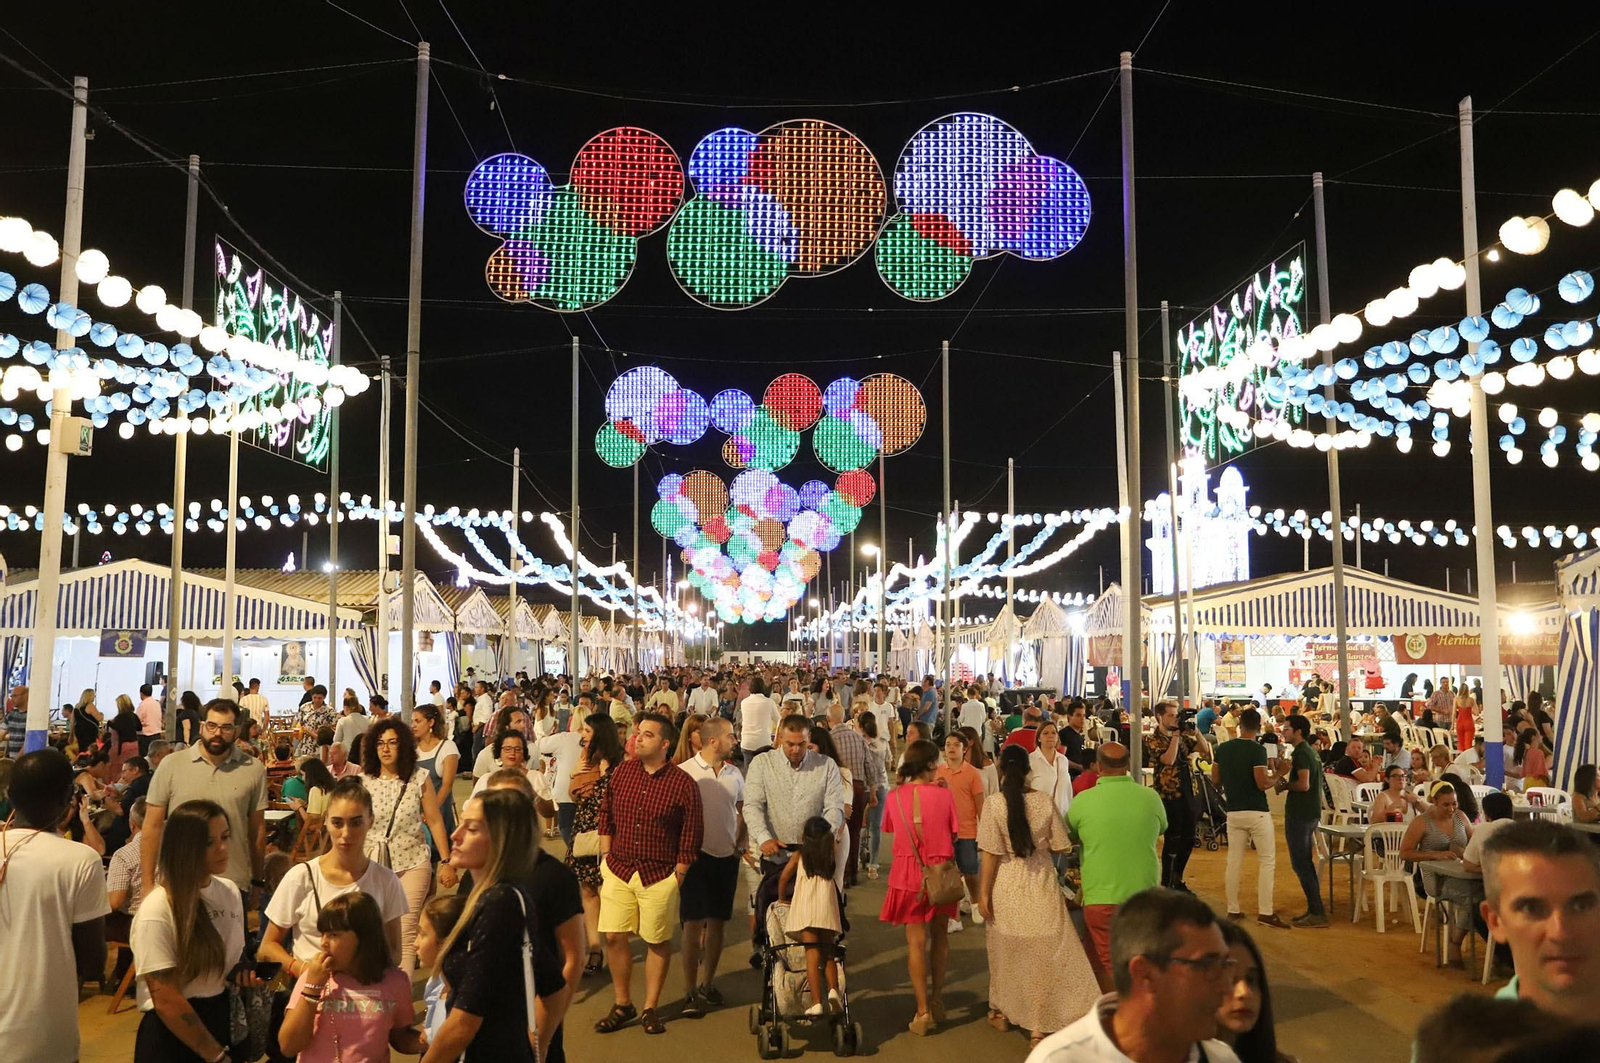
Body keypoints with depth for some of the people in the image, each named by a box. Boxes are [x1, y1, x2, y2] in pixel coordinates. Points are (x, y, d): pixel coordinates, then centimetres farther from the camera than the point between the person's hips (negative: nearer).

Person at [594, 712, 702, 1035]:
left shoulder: (683, 784, -11)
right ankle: (622, 1005, 22)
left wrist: (678, 875, -6)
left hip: (659, 875, -3)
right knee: (614, 937, 4)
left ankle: (650, 1009, 24)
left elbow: (691, 836, -6)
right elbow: (605, 816, 10)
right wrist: (606, 857, 6)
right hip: (618, 869, 3)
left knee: (658, 942, 7)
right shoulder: (621, 771, 1)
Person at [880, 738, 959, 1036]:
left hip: (908, 872, 0)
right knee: (939, 935, 18)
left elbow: (891, 831, 7)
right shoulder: (944, 795, -11)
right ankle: (937, 1000, 29)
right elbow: (953, 835, -2)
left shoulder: (895, 797, -5)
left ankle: (923, 1011, 2)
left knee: (916, 941, 5)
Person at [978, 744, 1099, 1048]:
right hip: (1041, 884, 0)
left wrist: (983, 892, -4)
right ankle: (1038, 1026, 12)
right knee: (1043, 952, 8)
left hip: (1007, 885, 0)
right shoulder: (1045, 800, -9)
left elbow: (991, 853, -13)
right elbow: (1061, 846, -2)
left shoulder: (993, 803, -14)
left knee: (1006, 951, 18)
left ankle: (1001, 1012, 35)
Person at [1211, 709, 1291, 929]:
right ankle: (1265, 912, -2)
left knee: (1234, 861, 10)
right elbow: (1262, 783, -19)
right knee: (1267, 861, 3)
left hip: (1233, 812, 5)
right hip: (1257, 812, -5)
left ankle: (1233, 910, 14)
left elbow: (1215, 779, 10)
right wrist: (1278, 774, -3)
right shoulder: (1258, 750, -13)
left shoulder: (1223, 748, 4)